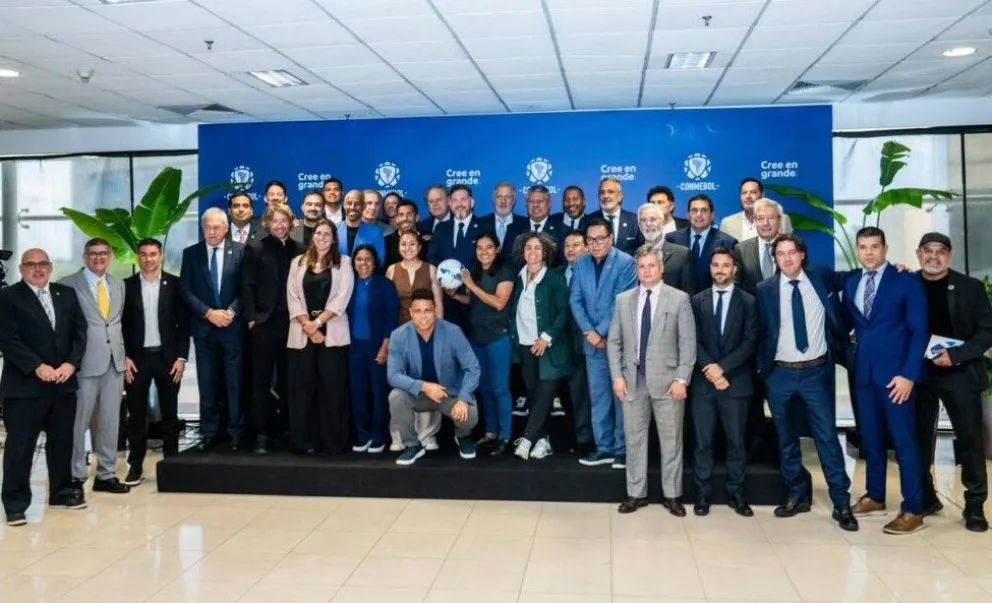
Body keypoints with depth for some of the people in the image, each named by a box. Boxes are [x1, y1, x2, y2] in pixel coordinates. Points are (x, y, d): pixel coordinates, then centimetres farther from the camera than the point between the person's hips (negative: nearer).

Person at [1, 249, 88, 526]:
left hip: (64, 381, 5)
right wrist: (37, 367, -18)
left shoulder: (67, 294, 11)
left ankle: (62, 492, 27)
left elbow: (80, 331, 7)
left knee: (62, 441, 13)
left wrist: (71, 363, -8)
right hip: (24, 384, -4)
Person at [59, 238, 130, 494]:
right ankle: (75, 477, 12)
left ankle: (106, 475, 18)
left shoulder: (118, 284, 15)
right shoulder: (68, 284, -1)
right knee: (79, 420, 0)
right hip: (85, 361, -5)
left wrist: (123, 353, 12)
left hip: (114, 360, 5)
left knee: (110, 420, 9)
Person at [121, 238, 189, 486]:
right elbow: (121, 325, 4)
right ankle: (135, 466, 11)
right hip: (137, 358, 1)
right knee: (136, 414, 4)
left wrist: (181, 357, -5)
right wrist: (125, 357, -4)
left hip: (167, 357, 0)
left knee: (169, 412, 5)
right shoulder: (127, 285, 4)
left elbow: (183, 323, 1)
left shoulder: (174, 284, 2)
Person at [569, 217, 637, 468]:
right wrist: (589, 332, -8)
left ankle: (623, 449, 12)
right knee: (598, 396, 8)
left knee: (621, 394, 3)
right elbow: (575, 301, 4)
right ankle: (604, 447, 17)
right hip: (592, 340, 4)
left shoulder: (625, 262, -8)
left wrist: (602, 332, -13)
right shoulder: (580, 264, 6)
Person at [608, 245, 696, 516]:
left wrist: (681, 379, -11)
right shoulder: (623, 299, 8)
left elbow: (688, 343, -3)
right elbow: (614, 341, 8)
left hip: (667, 379, -2)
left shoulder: (679, 299, 0)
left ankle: (672, 495, 17)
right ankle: (636, 494, 18)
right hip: (632, 379, 2)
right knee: (634, 438, 7)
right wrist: (617, 376, -1)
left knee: (671, 440, 6)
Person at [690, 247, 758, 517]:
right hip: (703, 381, 1)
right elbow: (693, 341, 1)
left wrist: (723, 367, -14)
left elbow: (750, 342, -4)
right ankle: (702, 493, 12)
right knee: (703, 441, 4)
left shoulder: (748, 302, 4)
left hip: (735, 381, -1)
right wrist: (710, 368, -12)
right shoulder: (698, 301, 7)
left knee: (736, 441, 6)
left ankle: (736, 493, 17)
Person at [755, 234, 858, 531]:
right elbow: (760, 332, 2)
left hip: (817, 371, -1)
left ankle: (841, 503, 9)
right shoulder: (765, 289, -1)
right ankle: (797, 495, 24)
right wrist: (761, 367, -1)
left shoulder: (823, 278, 1)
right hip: (779, 374, 1)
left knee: (827, 436, 0)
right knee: (786, 438, 10)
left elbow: (837, 319, 15)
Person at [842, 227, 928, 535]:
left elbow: (920, 331, -8)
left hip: (896, 374, -5)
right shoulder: (850, 283, 10)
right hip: (864, 372, 5)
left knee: (904, 441, -1)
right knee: (870, 438, 13)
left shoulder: (907, 281, -4)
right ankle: (874, 497, 26)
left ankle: (913, 510, 7)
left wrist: (909, 374, -15)